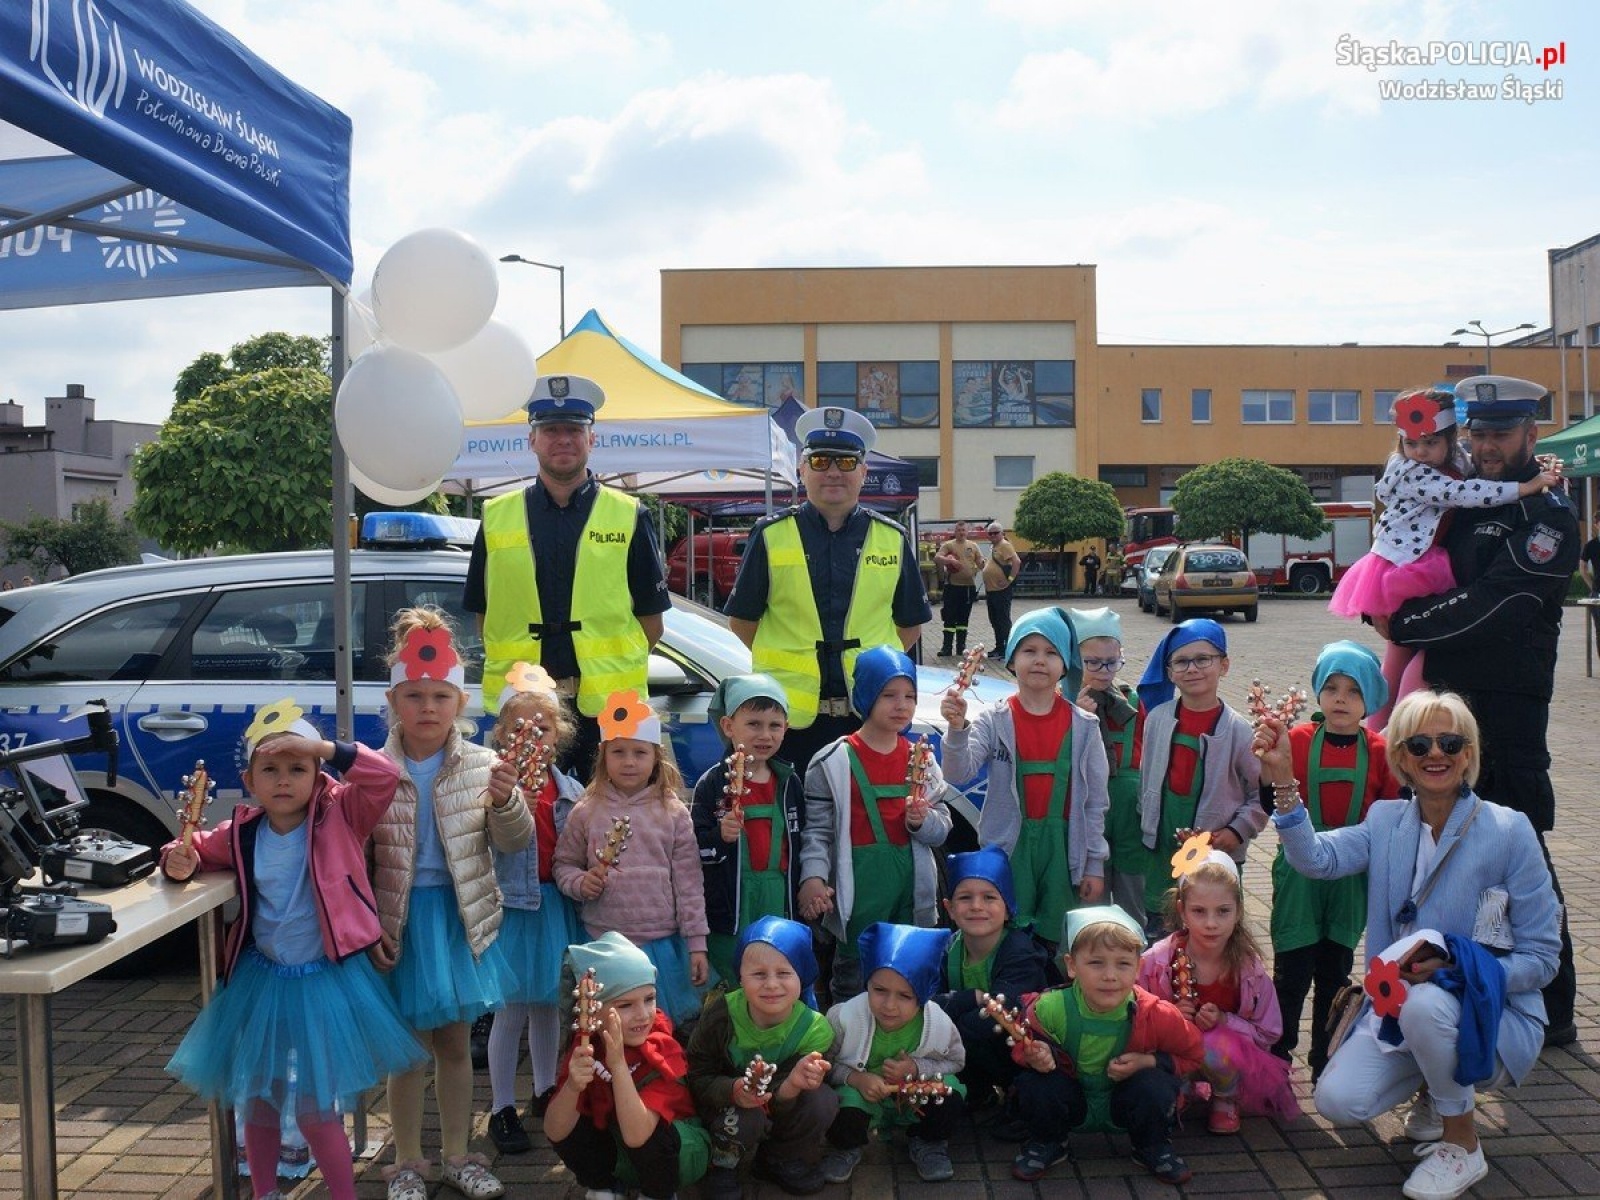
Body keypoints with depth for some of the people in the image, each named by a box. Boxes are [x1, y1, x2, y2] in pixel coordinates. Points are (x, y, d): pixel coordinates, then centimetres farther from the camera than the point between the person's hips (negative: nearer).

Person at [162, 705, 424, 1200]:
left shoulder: (339, 816, -11)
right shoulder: (240, 834, -2)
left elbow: (385, 775, -23)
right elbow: (199, 848, 15)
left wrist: (324, 747, -28)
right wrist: (179, 861, -8)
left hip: (325, 980, -4)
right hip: (260, 980, 4)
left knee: (317, 1108, -1)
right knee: (257, 1098, 16)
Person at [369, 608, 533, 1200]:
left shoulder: (483, 766, -4)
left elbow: (515, 843, -9)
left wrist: (506, 800, -29)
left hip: (461, 918, 1)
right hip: (402, 921, -1)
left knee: (455, 1042, 15)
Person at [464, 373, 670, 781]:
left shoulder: (628, 517, 5)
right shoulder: (496, 518, 9)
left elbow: (651, 621, 6)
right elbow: (483, 614, 12)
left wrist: (613, 668, -3)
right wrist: (515, 670, 0)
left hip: (607, 705, -1)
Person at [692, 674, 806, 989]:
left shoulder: (789, 782, 6)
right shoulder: (712, 784, -6)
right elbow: (693, 849, -7)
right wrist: (720, 836, -25)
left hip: (781, 907, 3)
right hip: (730, 913, -3)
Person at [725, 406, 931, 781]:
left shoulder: (893, 539, 8)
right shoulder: (771, 536, 3)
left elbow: (910, 624, 13)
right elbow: (742, 620, 7)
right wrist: (787, 663, 1)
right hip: (791, 713, -1)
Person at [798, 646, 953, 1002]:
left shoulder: (921, 760, 8)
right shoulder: (834, 762, -5)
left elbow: (943, 829, 10)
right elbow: (817, 828, -8)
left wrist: (924, 821, -11)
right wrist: (813, 876, -21)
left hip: (910, 886, 4)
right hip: (858, 888, -4)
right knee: (854, 976, 5)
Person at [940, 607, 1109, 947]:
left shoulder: (1083, 725, 1)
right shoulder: (993, 720, -4)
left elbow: (1095, 799, 5)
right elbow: (959, 773, -16)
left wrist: (1095, 865, 5)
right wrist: (956, 728, -34)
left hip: (1062, 848, 1)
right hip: (1006, 848, -1)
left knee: (1055, 940, 8)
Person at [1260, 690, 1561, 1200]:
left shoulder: (1509, 830, -11)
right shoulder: (1387, 820, 0)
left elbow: (1541, 958, -9)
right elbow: (1316, 858, -21)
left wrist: (1453, 969, -24)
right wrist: (1282, 779, -33)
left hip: (1492, 1015, -3)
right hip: (1398, 1009, 4)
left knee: (1425, 1004, -36)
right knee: (1337, 1101, -18)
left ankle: (1462, 1144, -8)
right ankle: (1437, 1086, 16)